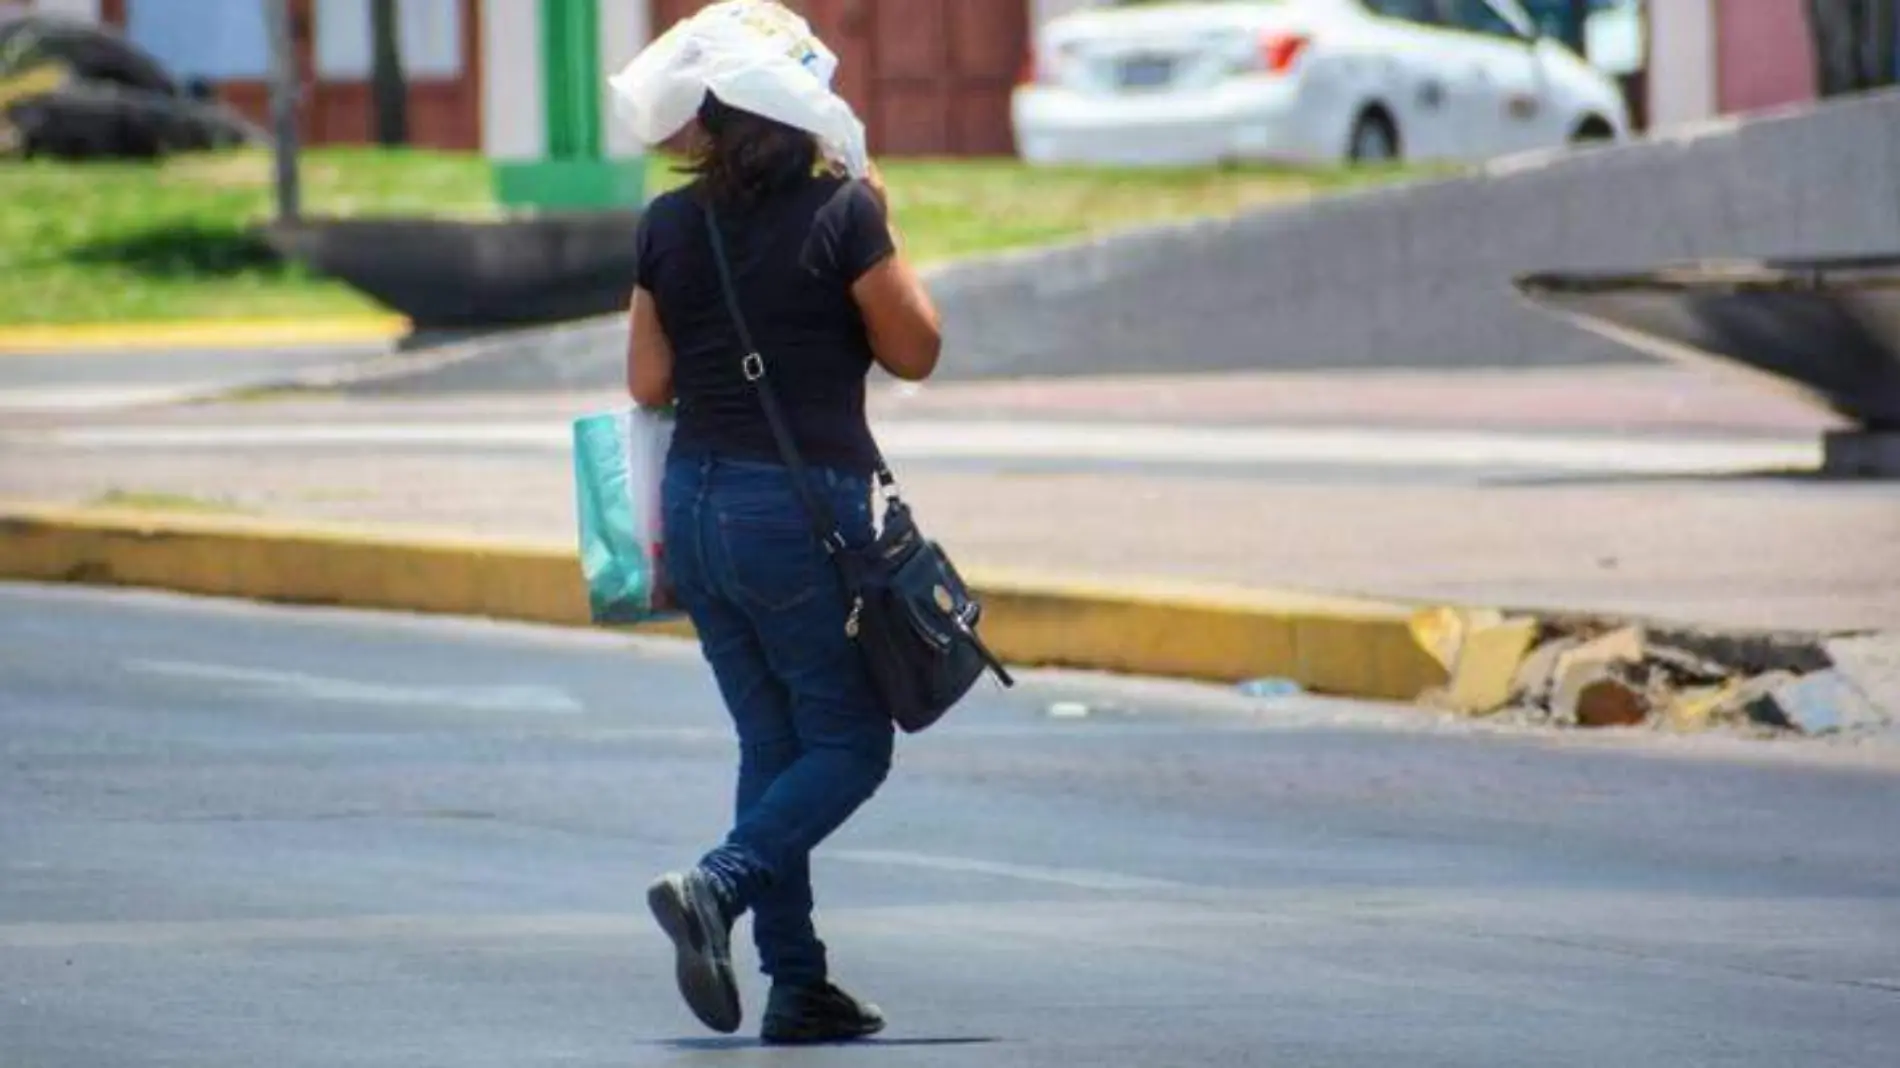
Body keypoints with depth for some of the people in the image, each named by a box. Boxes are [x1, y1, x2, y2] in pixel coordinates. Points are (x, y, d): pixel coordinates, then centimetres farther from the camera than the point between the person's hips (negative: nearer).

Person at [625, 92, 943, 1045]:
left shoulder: (668, 225, 4)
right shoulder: (840, 212, -11)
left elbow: (648, 382, 6)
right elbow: (915, 351, -3)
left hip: (695, 501, 6)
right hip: (803, 503, -6)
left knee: (771, 742, 13)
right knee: (851, 743, 4)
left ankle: (797, 985, 8)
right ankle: (717, 887, -19)